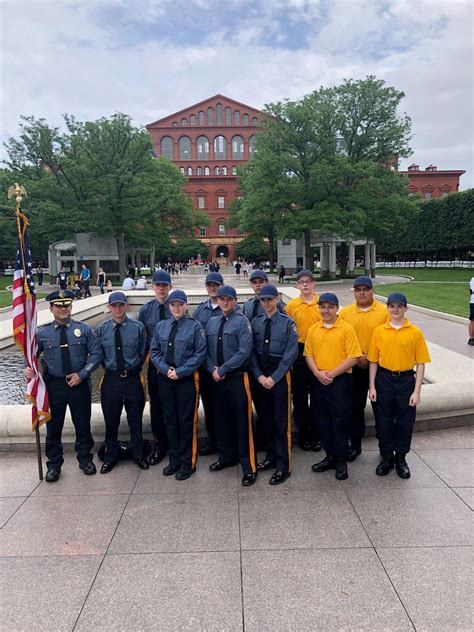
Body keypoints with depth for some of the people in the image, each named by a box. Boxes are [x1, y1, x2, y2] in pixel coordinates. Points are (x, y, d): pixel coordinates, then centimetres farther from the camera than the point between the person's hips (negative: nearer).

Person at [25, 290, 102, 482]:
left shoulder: (84, 329, -2)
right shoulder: (42, 333, -1)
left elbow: (96, 353, -3)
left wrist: (81, 374, -12)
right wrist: (29, 368, -12)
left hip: (79, 384, 0)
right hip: (53, 385, 1)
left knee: (83, 424, 11)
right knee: (53, 426, 10)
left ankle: (85, 459, 31)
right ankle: (53, 465, 28)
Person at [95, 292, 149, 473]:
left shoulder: (138, 327, -7)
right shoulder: (101, 329, -3)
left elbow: (143, 352, 4)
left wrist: (134, 368, 4)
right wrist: (109, 367, 5)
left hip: (132, 378, -1)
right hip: (111, 380, 1)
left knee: (135, 419, 12)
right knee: (111, 421, 13)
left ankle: (138, 455, 31)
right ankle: (110, 457, 32)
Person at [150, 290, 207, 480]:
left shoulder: (195, 326, -6)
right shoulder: (161, 326, 6)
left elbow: (200, 353, -9)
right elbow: (154, 351, 7)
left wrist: (180, 371, -14)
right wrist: (165, 369, -9)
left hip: (187, 379, -4)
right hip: (165, 378, 4)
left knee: (186, 421, 4)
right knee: (170, 419, 12)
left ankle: (187, 463, 18)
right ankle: (174, 460, 27)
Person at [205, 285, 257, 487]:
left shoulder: (242, 322, -8)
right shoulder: (211, 323, 11)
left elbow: (244, 351, -16)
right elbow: (205, 350, 10)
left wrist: (222, 370, -15)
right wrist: (212, 369, -7)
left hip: (237, 378, -6)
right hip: (217, 379, 6)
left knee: (242, 422, -1)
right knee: (221, 420, 16)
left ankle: (249, 468, 8)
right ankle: (226, 457, 33)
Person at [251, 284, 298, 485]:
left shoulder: (288, 323, -7)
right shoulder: (255, 322, 5)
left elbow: (291, 353, -10)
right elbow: (252, 351, 4)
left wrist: (274, 378, -13)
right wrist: (259, 375, -6)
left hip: (280, 375, -4)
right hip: (261, 376, 4)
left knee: (281, 422, 0)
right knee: (266, 419, 14)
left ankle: (283, 466, 10)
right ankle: (271, 457, 30)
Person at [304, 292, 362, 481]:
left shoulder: (347, 329, -8)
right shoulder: (313, 329, 7)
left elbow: (353, 358, -12)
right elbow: (309, 354, 7)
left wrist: (332, 374, -15)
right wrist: (318, 373, -10)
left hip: (340, 381, -5)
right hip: (318, 381, 5)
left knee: (340, 421, 3)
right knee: (323, 421, 13)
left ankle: (342, 460, 18)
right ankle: (330, 456, 28)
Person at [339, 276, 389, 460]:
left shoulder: (384, 311, -5)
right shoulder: (345, 312, 2)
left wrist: (370, 357, -13)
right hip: (353, 368, 2)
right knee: (355, 407, 10)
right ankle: (355, 445, 24)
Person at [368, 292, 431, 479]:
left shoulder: (415, 333, -5)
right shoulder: (379, 331, -1)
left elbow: (420, 363, -4)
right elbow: (373, 361, 3)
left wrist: (417, 391, -8)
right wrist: (372, 386, 0)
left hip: (406, 380, -1)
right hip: (383, 380, 1)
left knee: (405, 421, 9)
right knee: (383, 421, 9)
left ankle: (401, 458, 27)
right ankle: (387, 457, 27)